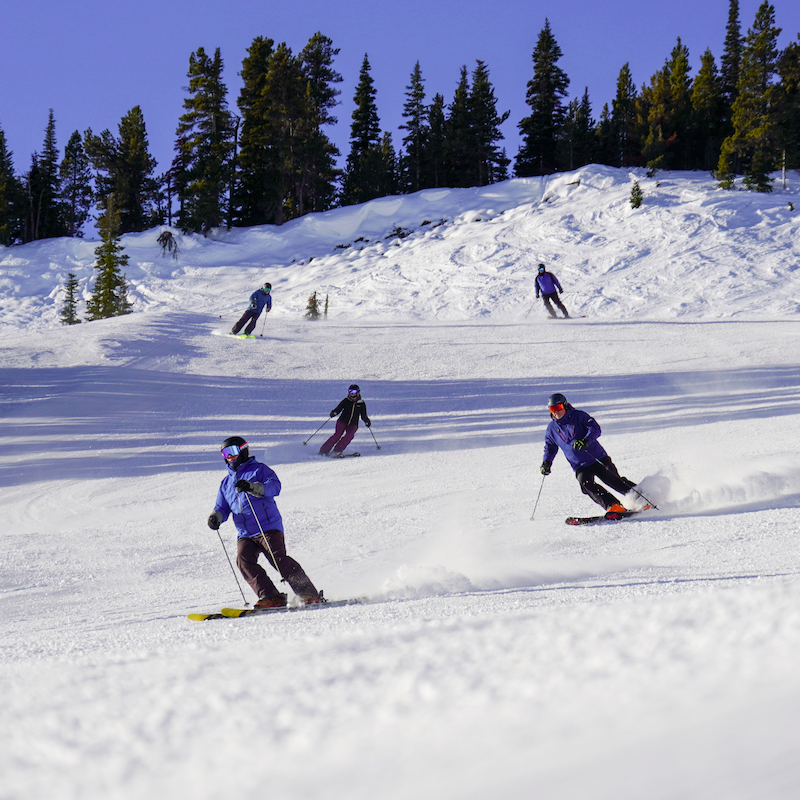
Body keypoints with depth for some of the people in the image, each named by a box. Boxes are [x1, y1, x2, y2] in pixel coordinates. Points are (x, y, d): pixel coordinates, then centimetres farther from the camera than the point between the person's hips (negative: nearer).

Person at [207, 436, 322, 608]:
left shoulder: (259, 469, 7)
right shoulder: (226, 483, 25)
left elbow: (275, 487, -11)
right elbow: (222, 507, 26)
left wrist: (252, 487, -28)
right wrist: (216, 516, 1)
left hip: (268, 527, -5)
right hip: (245, 534, 5)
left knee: (278, 559, -20)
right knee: (244, 560, -20)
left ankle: (309, 595, -16)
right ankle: (270, 597, -23)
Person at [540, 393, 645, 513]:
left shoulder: (578, 416, -4)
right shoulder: (552, 429, 6)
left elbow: (595, 429, -13)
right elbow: (550, 448, 20)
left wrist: (586, 440, -32)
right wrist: (547, 462, 1)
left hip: (599, 458, -2)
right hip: (581, 467, 2)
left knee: (613, 480, -10)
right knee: (585, 484, -25)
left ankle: (641, 497, 5)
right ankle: (613, 506, -33)